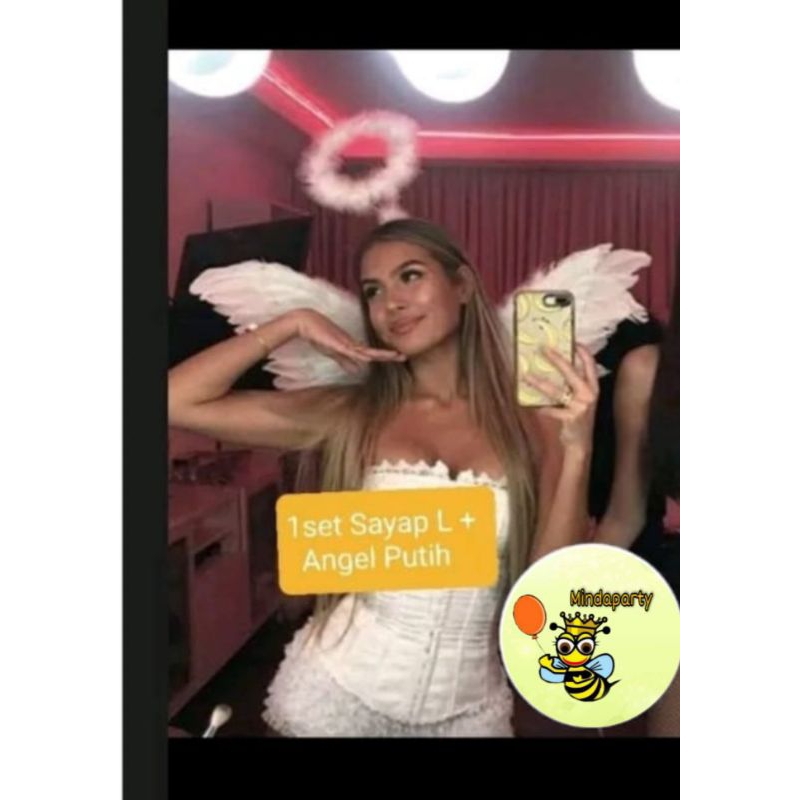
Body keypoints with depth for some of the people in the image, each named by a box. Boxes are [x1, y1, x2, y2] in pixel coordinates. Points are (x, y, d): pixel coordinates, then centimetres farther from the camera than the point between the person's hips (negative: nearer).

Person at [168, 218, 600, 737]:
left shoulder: (534, 424, -6)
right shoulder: (347, 415, -7)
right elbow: (177, 403, -10)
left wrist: (577, 450, -18)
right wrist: (292, 324, -11)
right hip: (337, 691, 0)